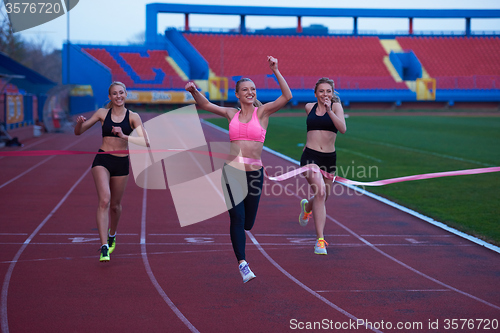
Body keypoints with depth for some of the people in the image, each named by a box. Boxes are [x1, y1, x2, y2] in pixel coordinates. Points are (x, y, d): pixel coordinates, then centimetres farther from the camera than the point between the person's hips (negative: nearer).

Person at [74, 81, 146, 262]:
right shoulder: (102, 113, 2)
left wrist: (124, 136, -29)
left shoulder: (133, 117, -2)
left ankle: (112, 235, 45)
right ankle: (104, 247, -23)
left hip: (121, 163, 1)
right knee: (104, 200, -19)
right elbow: (78, 132, 8)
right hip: (102, 161, -1)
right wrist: (79, 123, -15)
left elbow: (144, 142, -15)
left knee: (115, 205, 14)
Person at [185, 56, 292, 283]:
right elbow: (205, 105, 15)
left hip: (254, 171, -1)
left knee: (247, 222, 6)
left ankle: (238, 233, 43)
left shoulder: (262, 112, 3)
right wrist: (194, 91, -4)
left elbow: (287, 96, -8)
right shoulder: (232, 114, 11)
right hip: (232, 169, 1)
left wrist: (276, 71, -14)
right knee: (237, 217, -12)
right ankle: (242, 263, -9)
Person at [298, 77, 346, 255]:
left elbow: (343, 129, -17)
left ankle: (307, 206, 55)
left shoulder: (336, 106, -1)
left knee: (323, 197, 16)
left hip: (329, 158, 1)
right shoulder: (309, 107, 6)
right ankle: (320, 239, -21)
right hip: (310, 156, -1)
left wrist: (330, 111, -26)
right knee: (320, 192, -22)